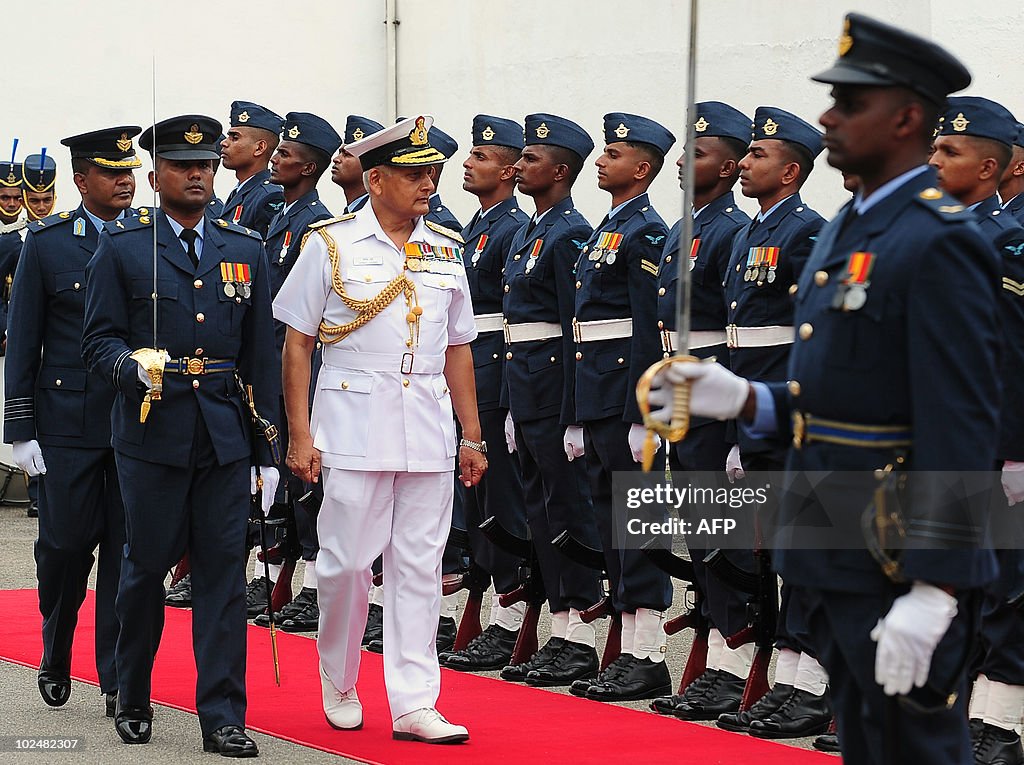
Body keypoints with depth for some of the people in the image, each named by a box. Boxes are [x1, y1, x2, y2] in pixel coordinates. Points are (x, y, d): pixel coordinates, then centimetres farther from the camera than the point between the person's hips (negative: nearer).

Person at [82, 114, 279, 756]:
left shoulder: (247, 250, 11)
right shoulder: (121, 247, 3)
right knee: (146, 566, 6)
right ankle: (134, 698, 25)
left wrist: (268, 449, 8)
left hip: (227, 437, 2)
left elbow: (261, 356, 11)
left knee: (224, 572, 0)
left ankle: (223, 717, 5)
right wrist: (137, 367, -23)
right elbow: (99, 341, 0)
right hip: (152, 435, -2)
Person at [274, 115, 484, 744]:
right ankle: (339, 683, 22)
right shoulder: (331, 244, 0)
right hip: (354, 422, -3)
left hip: (429, 427, 4)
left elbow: (458, 350, 15)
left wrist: (472, 438, 11)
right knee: (348, 560, 0)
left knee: (419, 565, 3)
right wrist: (300, 435, -6)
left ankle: (415, 704, 7)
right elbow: (297, 342, 0)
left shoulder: (446, 251, 11)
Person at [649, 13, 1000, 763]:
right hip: (836, 559, 10)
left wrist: (934, 591, -25)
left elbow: (961, 430, -22)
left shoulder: (940, 243, -17)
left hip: (902, 565, -10)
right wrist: (746, 400, 4)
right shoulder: (848, 230, 14)